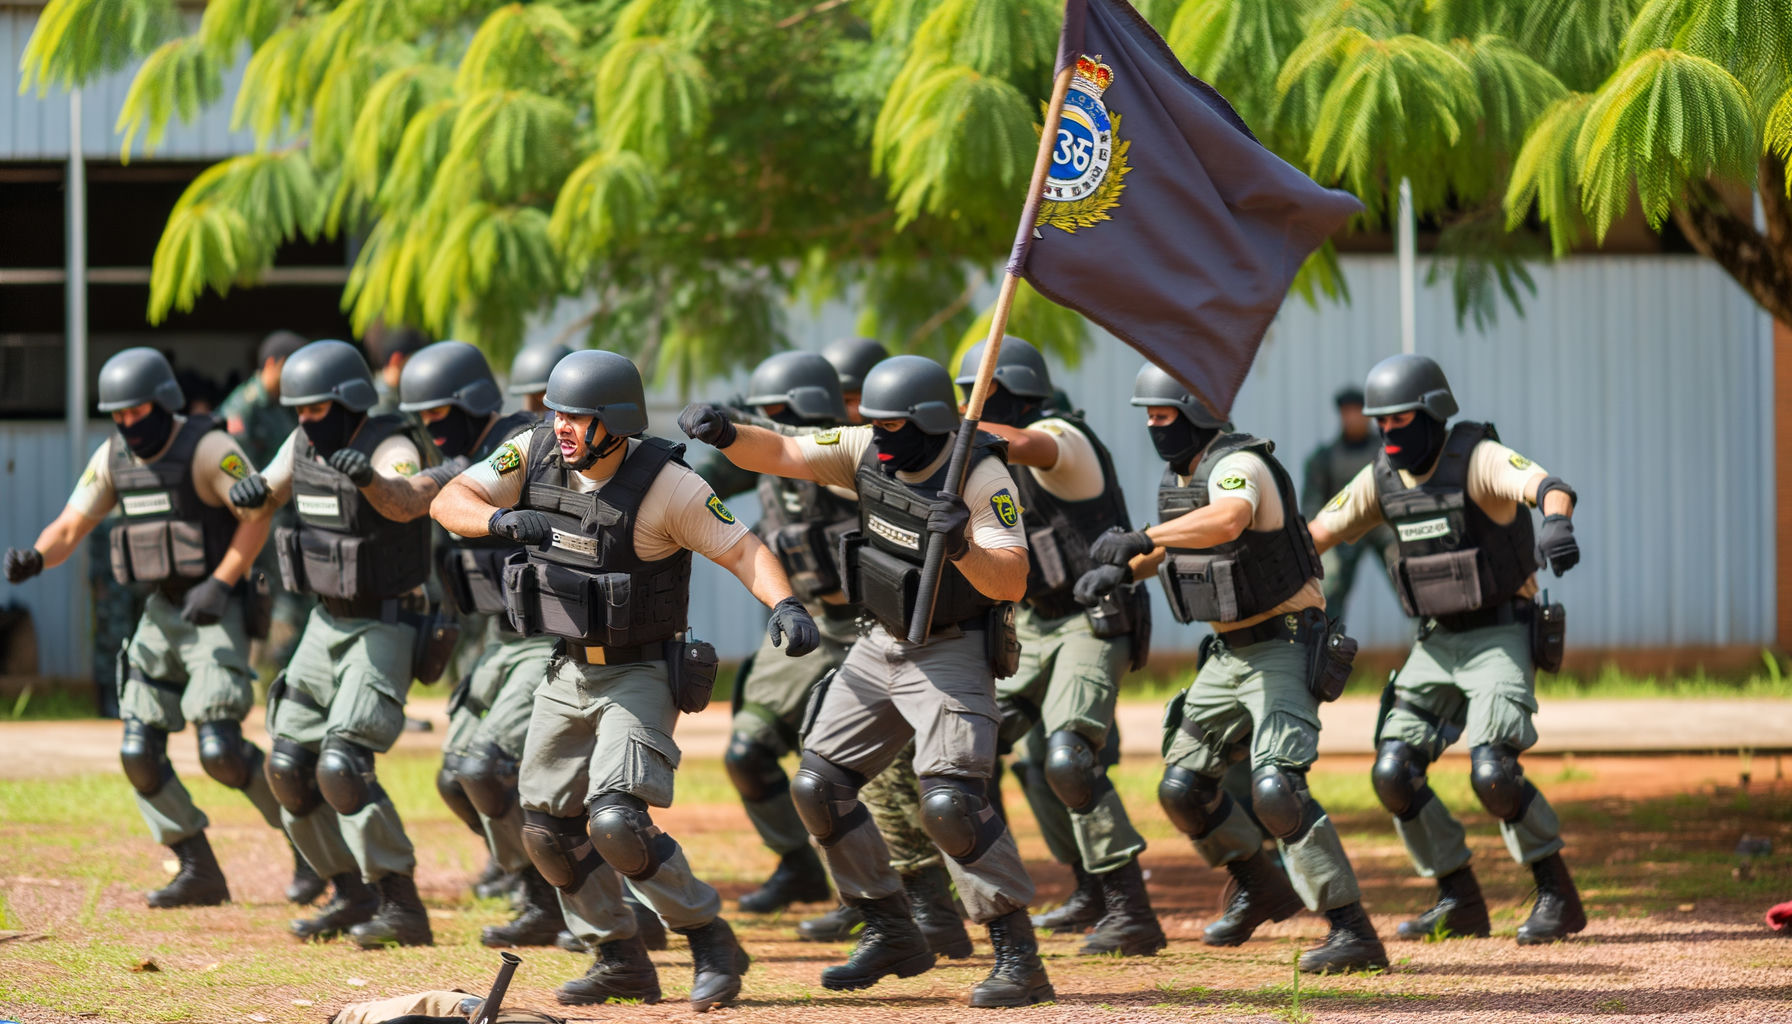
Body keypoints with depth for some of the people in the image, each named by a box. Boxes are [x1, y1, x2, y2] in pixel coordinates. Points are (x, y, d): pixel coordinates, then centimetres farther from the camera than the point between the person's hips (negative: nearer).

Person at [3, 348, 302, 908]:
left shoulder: (207, 447, -14)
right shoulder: (114, 457, 5)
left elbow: (259, 515, -16)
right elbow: (71, 527, 3)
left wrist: (219, 584, -24)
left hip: (217, 613, -7)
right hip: (162, 612, 7)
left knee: (220, 749, -17)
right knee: (140, 754, 0)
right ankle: (199, 871, 11)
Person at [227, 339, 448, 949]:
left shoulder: (390, 450, -22)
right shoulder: (305, 444, 1)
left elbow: (405, 502, -42)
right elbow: (269, 491, 13)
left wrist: (371, 479, -64)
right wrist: (253, 490, -12)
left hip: (384, 630, -8)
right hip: (327, 624, 8)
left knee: (342, 766, -20)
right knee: (289, 766, 8)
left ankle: (402, 908, -14)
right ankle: (352, 895, 22)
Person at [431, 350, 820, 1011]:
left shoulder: (665, 485, -20)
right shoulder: (534, 455, -6)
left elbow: (742, 550, -20)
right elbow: (448, 502, -6)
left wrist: (785, 605, -38)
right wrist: (501, 518, -27)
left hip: (640, 676, -7)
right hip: (570, 671, 7)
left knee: (615, 822, -22)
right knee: (547, 830, 9)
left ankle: (712, 943, -5)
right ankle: (621, 961, 24)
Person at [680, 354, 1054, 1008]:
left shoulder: (982, 479, -23)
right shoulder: (867, 452, -5)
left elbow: (1012, 583, -30)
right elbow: (781, 454, -7)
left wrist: (963, 548, -48)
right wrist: (725, 435, -27)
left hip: (955, 654, -8)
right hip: (882, 647, 8)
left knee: (949, 801, -23)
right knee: (817, 788, 5)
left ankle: (1019, 958, -15)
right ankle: (891, 936, 17)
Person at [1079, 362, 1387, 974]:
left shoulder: (1238, 465, -21)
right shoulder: (1178, 474, 8)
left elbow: (1226, 520, -44)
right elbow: (1178, 538, 27)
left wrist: (1140, 539, -54)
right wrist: (1125, 570, 8)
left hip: (1284, 648, -10)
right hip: (1228, 654, 10)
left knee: (1275, 789, -24)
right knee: (1182, 789, 12)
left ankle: (1352, 931, -22)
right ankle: (1260, 890, 34)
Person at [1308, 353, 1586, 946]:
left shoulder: (1478, 459, -17)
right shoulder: (1382, 479, 4)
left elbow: (1545, 485, -35)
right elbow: (1319, 533, 13)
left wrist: (1557, 520, -59)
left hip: (1501, 636, -7)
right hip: (1438, 644, 7)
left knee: (1492, 773, -22)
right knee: (1393, 774, -3)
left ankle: (1559, 897, -6)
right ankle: (1459, 901, 10)